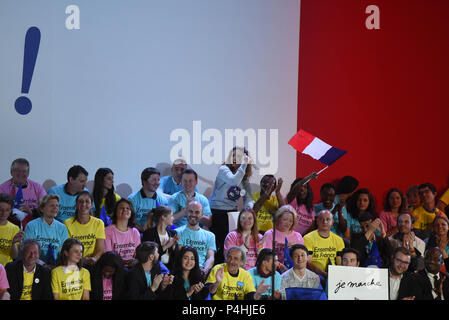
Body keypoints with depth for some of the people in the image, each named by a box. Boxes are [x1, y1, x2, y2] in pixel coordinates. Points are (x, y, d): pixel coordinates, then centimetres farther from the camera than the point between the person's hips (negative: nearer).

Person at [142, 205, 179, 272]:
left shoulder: (172, 233, 15)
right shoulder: (148, 233, -3)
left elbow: (177, 256, 13)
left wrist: (173, 245, -5)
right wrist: (165, 246, -13)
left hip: (170, 268, 4)